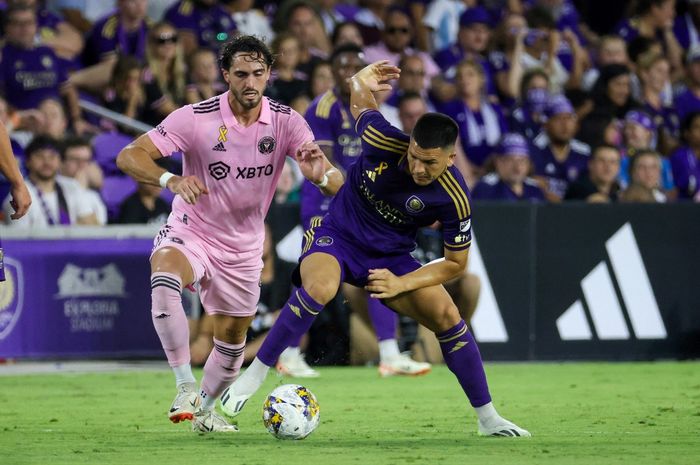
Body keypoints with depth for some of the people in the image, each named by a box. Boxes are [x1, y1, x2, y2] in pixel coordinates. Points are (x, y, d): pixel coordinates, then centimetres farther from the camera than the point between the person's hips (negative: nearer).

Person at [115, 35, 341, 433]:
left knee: (233, 339, 12)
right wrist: (171, 180, -42)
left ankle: (205, 410, 40)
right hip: (191, 232, -3)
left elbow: (334, 182, -19)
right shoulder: (197, 117, -18)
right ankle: (185, 385, -29)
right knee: (164, 279, -36)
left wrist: (321, 173, -45)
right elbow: (129, 156, -22)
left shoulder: (286, 122, -11)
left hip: (243, 248, 4)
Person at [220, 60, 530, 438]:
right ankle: (254, 375, -23)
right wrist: (360, 82, -18)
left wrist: (401, 284, -17)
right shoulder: (384, 141, -23)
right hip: (338, 236, -2)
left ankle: (487, 418, 5)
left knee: (447, 317, -11)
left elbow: (455, 263, -8)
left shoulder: (455, 200, -21)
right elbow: (359, 102, 1)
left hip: (391, 257, 2)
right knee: (320, 287, -35)